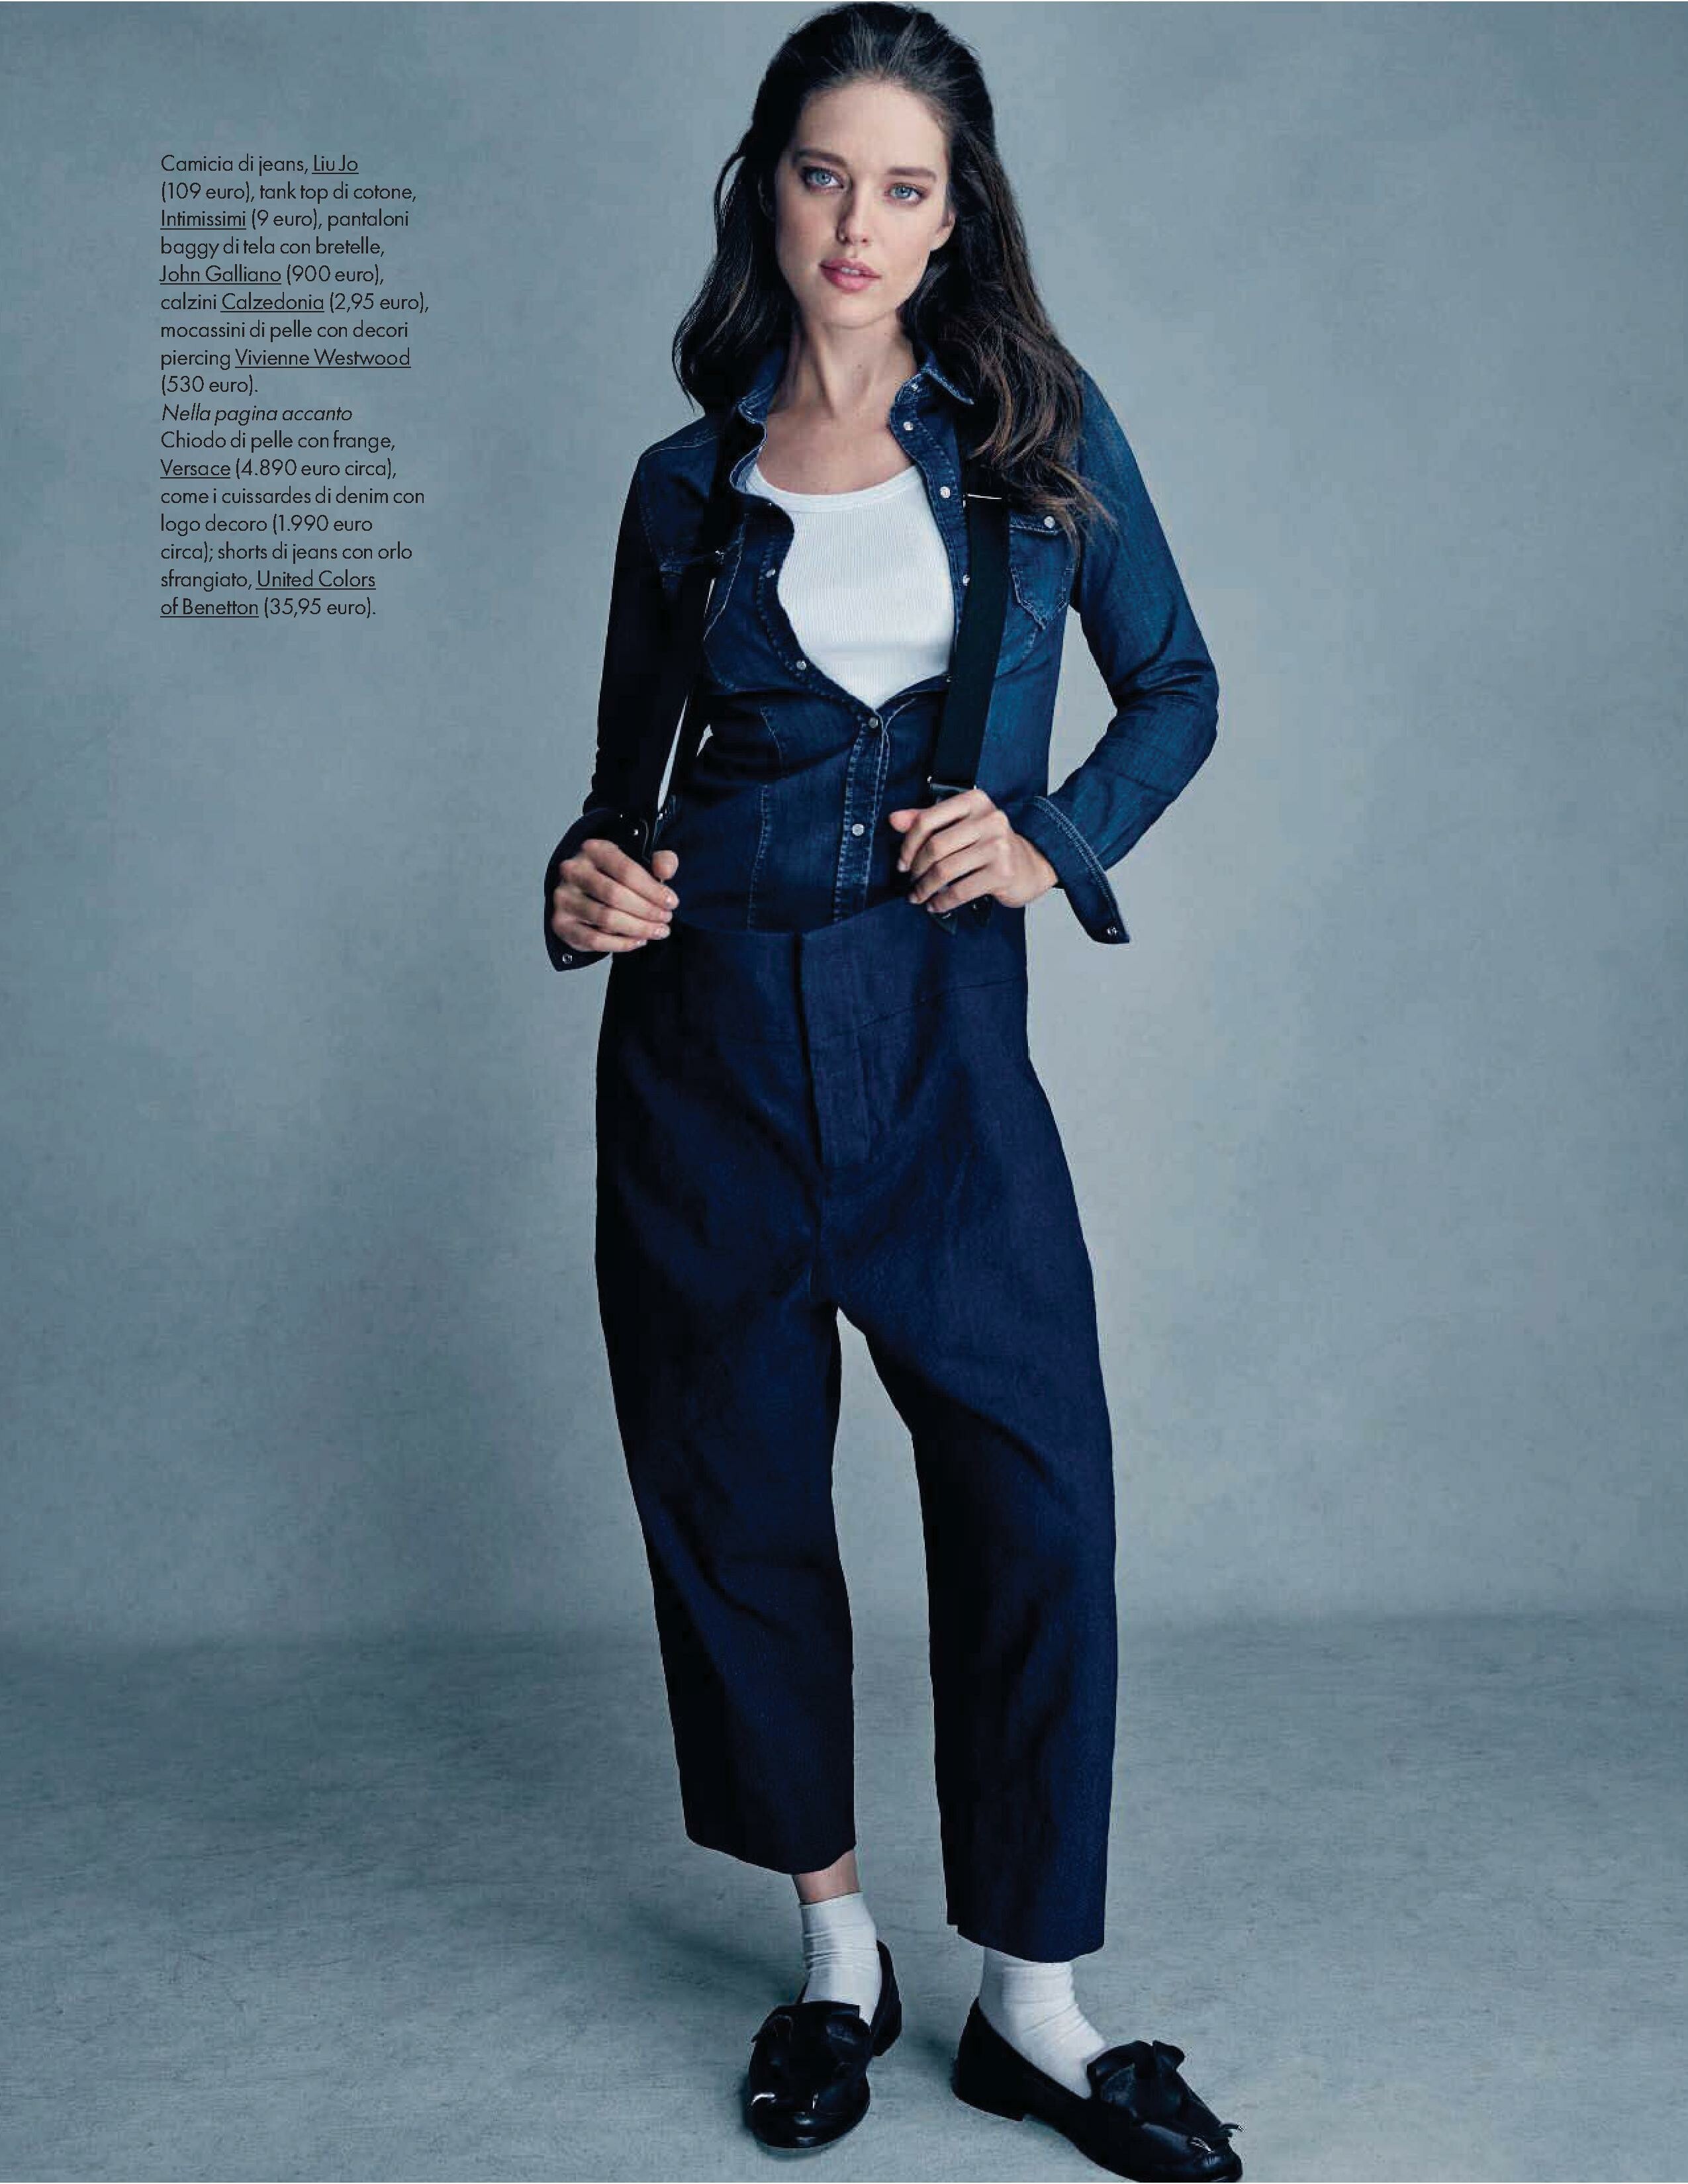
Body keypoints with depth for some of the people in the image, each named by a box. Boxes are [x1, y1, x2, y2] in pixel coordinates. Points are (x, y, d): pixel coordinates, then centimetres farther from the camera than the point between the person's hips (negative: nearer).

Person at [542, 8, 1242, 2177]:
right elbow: (630, 766, 14)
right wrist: (586, 879, -8)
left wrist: (1052, 836, -6)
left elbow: (1174, 686, 12)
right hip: (709, 1035, 1)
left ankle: (1033, 2003, 16)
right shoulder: (689, 484, 8)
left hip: (944, 1036, -1)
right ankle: (834, 1944, 29)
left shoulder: (1039, 427, 6)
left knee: (1037, 1497, -3)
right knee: (736, 1493, 7)